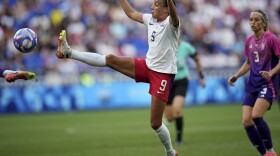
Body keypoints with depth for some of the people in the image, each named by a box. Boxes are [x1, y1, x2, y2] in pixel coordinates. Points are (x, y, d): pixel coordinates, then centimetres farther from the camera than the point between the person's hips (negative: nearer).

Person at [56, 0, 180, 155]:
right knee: (110, 59, -6)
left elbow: (174, 15, -42)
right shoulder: (151, 20, 5)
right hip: (147, 66, 7)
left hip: (163, 74, -6)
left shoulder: (171, 23, -17)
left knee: (155, 123, -5)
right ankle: (68, 52, -2)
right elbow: (131, 13, 21)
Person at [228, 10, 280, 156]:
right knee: (246, 121, -5)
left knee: (256, 116, -24)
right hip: (252, 84, 7)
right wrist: (236, 76, 10)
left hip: (268, 84, -7)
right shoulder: (249, 41, 11)